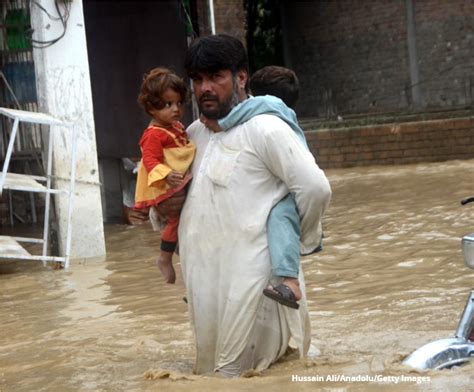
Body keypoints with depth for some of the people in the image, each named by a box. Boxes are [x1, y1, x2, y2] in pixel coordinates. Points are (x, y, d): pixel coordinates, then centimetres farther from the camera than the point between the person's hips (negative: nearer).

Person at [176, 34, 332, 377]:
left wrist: (304, 241, -2)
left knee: (239, 375, -7)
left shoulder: (264, 128, -9)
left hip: (248, 279, -7)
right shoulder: (194, 133, 15)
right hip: (204, 279, 7)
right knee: (212, 368, 12)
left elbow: (315, 188, -15)